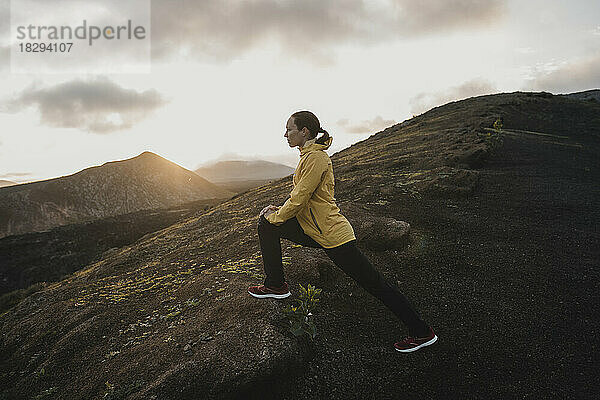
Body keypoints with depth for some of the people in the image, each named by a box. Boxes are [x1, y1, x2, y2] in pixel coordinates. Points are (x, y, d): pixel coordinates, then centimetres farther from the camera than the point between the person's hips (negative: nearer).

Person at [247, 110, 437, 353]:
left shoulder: (316, 157, -18)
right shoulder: (308, 155, 15)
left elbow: (299, 199, -20)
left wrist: (275, 217, -4)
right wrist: (278, 210, 12)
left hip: (332, 236, -10)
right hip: (314, 230, 10)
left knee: (375, 284, 0)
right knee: (266, 225, 9)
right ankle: (275, 286, 18)